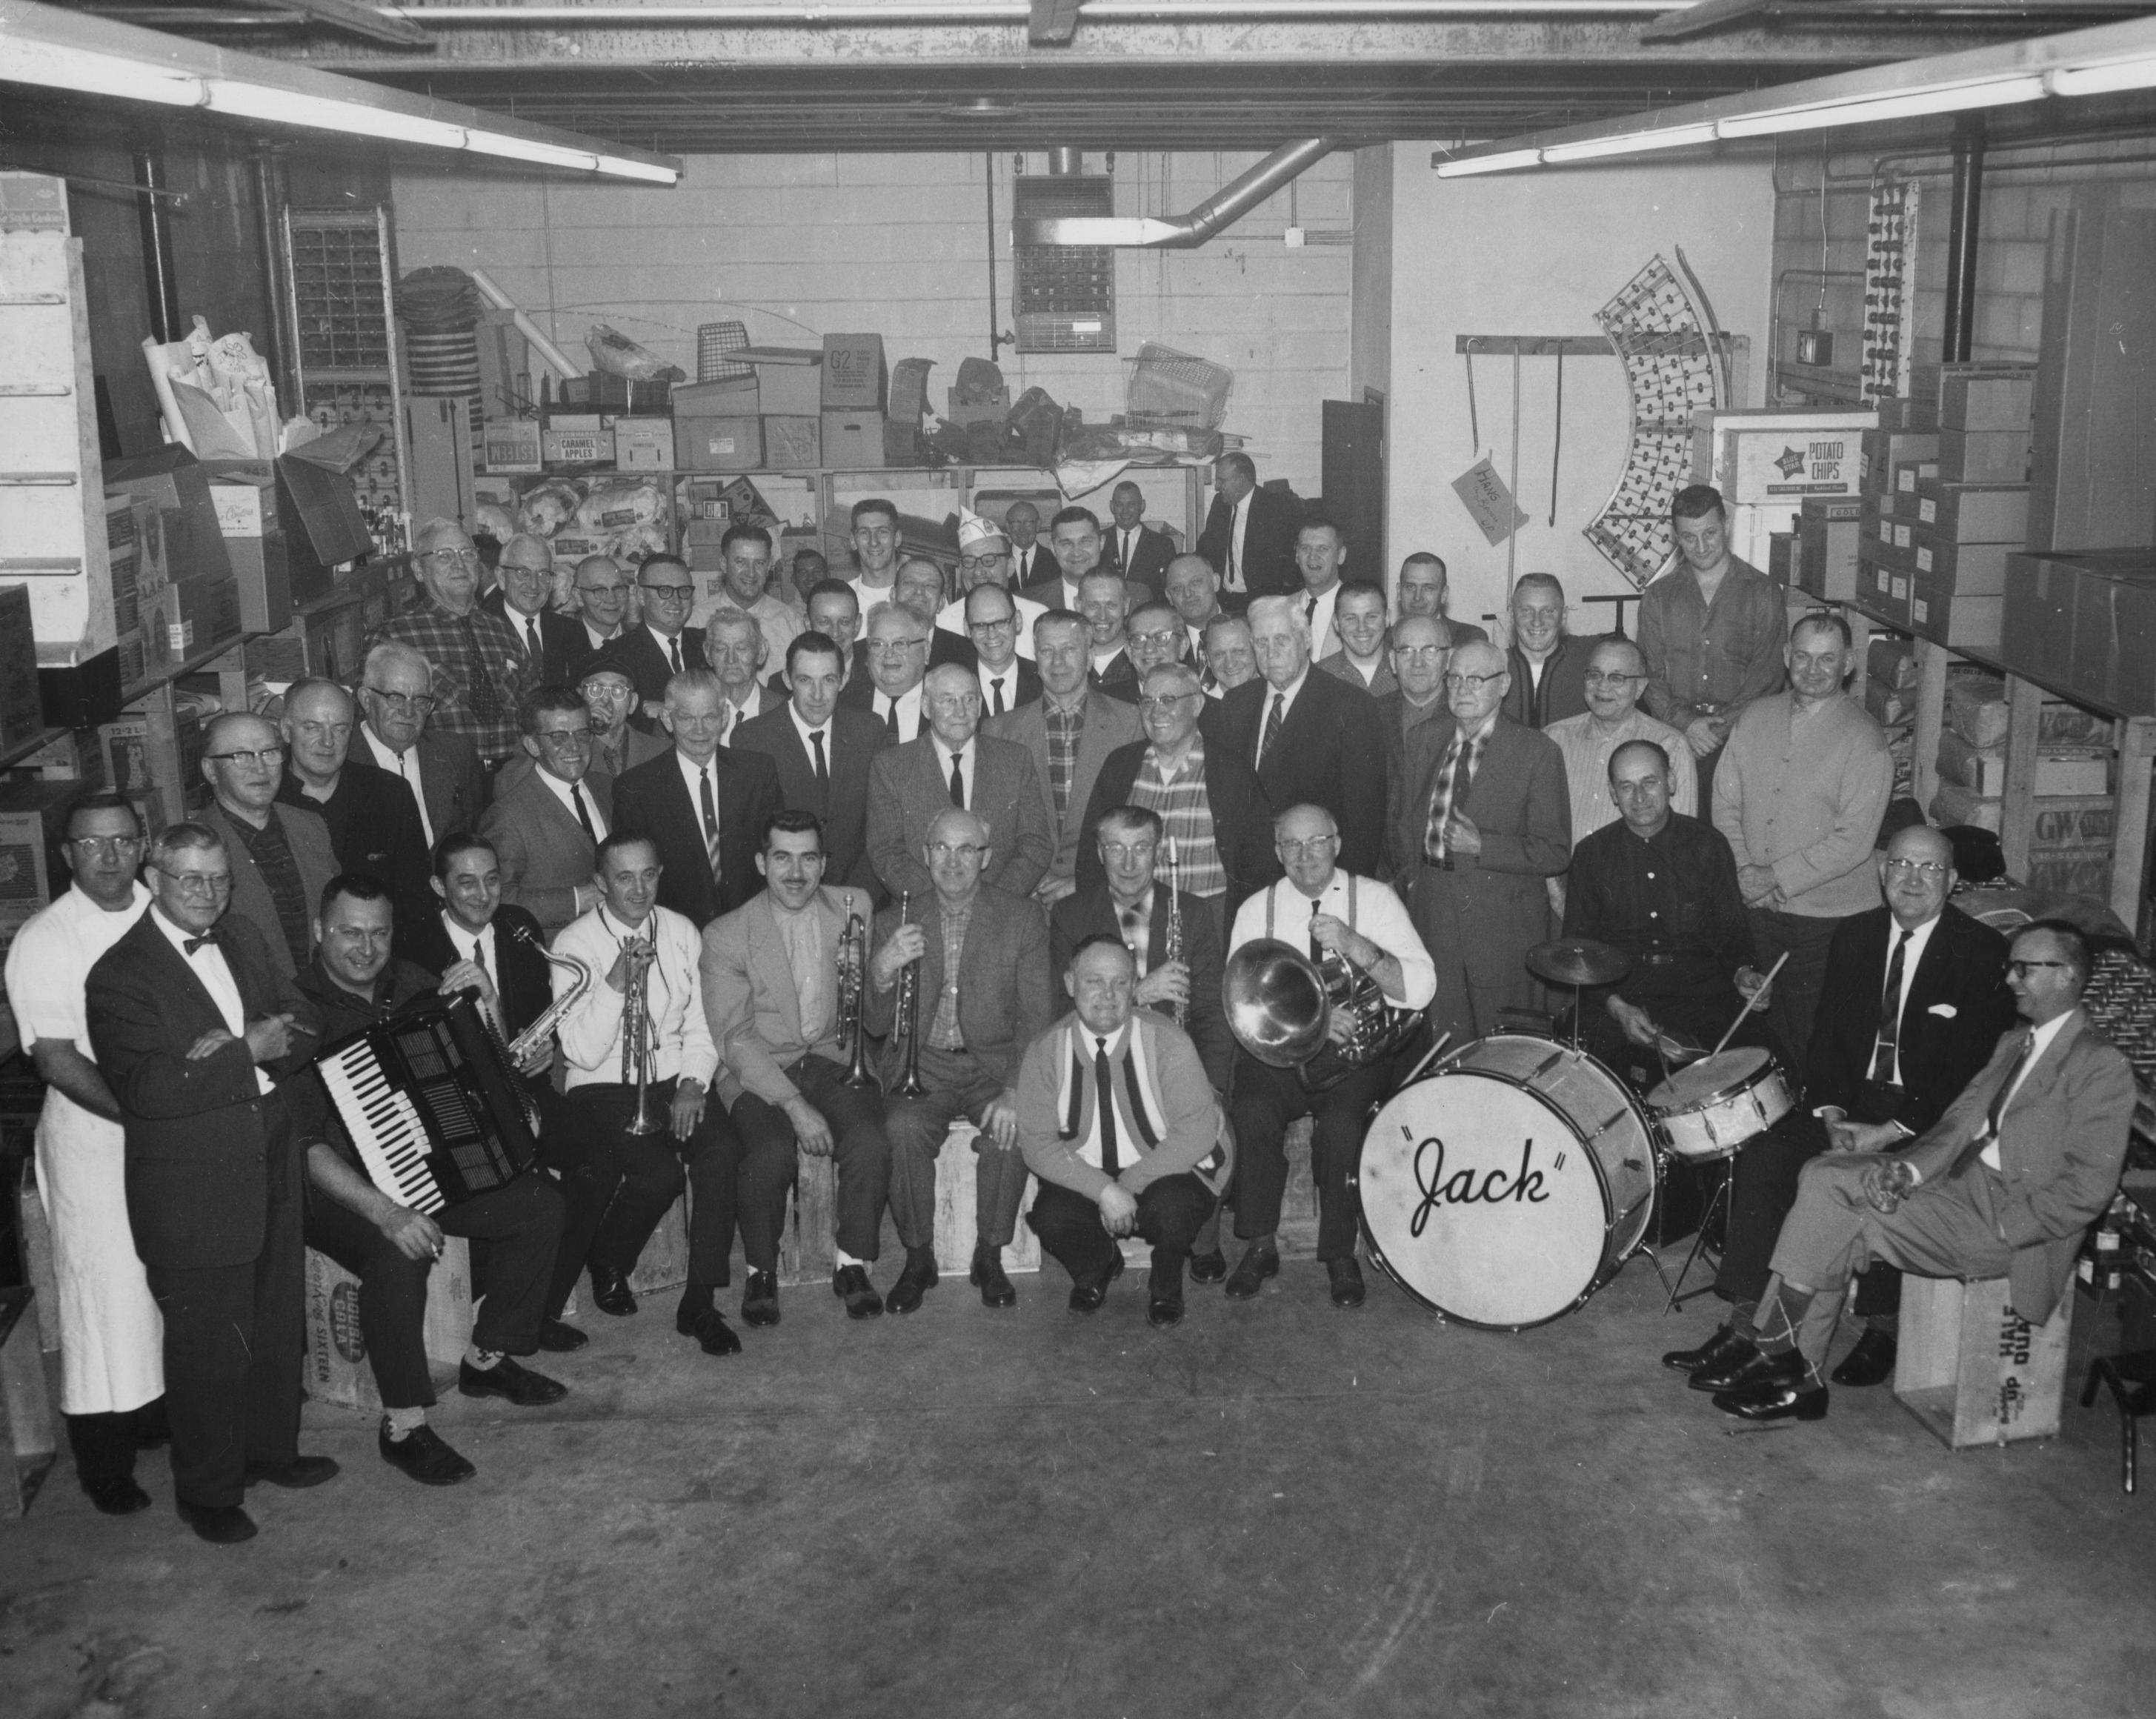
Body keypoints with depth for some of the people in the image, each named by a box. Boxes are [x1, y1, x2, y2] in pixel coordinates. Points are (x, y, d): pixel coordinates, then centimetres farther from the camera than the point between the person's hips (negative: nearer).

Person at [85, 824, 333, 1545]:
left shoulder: (243, 939, 8)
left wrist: (232, 1047, -14)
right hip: (192, 1193, -7)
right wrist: (247, 1052, -24)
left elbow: (306, 1025, 5)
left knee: (277, 1322, 20)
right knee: (210, 1343, 5)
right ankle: (207, 1491, 22)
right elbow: (147, 1089, -25)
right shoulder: (119, 975, -15)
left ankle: (270, 1448, 39)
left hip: (272, 1167, 7)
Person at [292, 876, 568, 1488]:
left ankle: (487, 1359, 13)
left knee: (540, 1203, -4)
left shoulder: (411, 983, 5)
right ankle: (403, 1426, -18)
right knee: (399, 1254, -35)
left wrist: (484, 1003, -7)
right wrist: (383, 1212, -35)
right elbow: (305, 1144, -23)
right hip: (340, 1186, -7)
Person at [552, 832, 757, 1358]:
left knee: (724, 1150, -25)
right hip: (603, 1088, -4)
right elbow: (583, 1053, -13)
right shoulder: (575, 944, -6)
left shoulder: (682, 933, 8)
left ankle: (700, 1303, -15)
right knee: (660, 1172, -29)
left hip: (674, 1081, 4)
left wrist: (693, 1083, -7)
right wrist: (616, 983, -24)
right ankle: (607, 1265, 4)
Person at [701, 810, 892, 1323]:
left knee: (871, 1143, -26)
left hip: (833, 1060, 2)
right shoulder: (725, 936, -4)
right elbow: (734, 1038, -10)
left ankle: (852, 1264, -4)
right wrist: (795, 1105, -21)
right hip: (758, 1071, -2)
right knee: (770, 1154, -30)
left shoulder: (855, 907, 7)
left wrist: (866, 973, -11)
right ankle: (761, 1272, -4)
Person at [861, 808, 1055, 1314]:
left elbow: (1037, 1016, -4)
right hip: (922, 1064, 1)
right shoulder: (894, 922, 6)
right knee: (904, 1127, -30)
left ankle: (989, 1256, -9)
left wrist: (1016, 1089, -21)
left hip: (994, 1061, -1)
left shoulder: (1023, 918, 2)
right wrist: (882, 971, -20)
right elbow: (877, 1026, 3)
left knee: (1011, 1129, -31)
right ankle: (918, 1258, -10)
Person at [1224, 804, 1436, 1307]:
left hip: (1360, 1053, -1)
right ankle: (1259, 1246, -9)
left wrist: (1355, 945, -23)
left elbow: (1420, 990, -9)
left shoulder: (1375, 899, 1)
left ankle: (1340, 1254, -9)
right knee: (1252, 1112, -28)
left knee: (1341, 1123, -30)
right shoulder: (1256, 911, 6)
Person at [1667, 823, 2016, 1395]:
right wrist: (1831, 1111, -10)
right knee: (1764, 1155, -19)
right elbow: (1828, 1034, 9)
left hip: (1931, 1117, -4)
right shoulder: (1854, 936, 10)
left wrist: (1894, 1130, -19)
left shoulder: (1982, 951, -6)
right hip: (1852, 1102, 5)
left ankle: (1881, 1328, -13)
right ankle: (1743, 1327, -19)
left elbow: (1977, 1068, -12)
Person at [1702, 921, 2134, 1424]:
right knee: (1824, 1176, -12)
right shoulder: (2013, 1042, 20)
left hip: (2010, 1221, -8)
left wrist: (1996, 1228, -19)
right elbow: (1961, 1121, 11)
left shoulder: (2103, 1067, -8)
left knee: (1844, 1226, -21)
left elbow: (2087, 1189, -15)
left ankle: (1784, 1360, -7)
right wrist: (1908, 1168, -9)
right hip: (1961, 1182, 8)